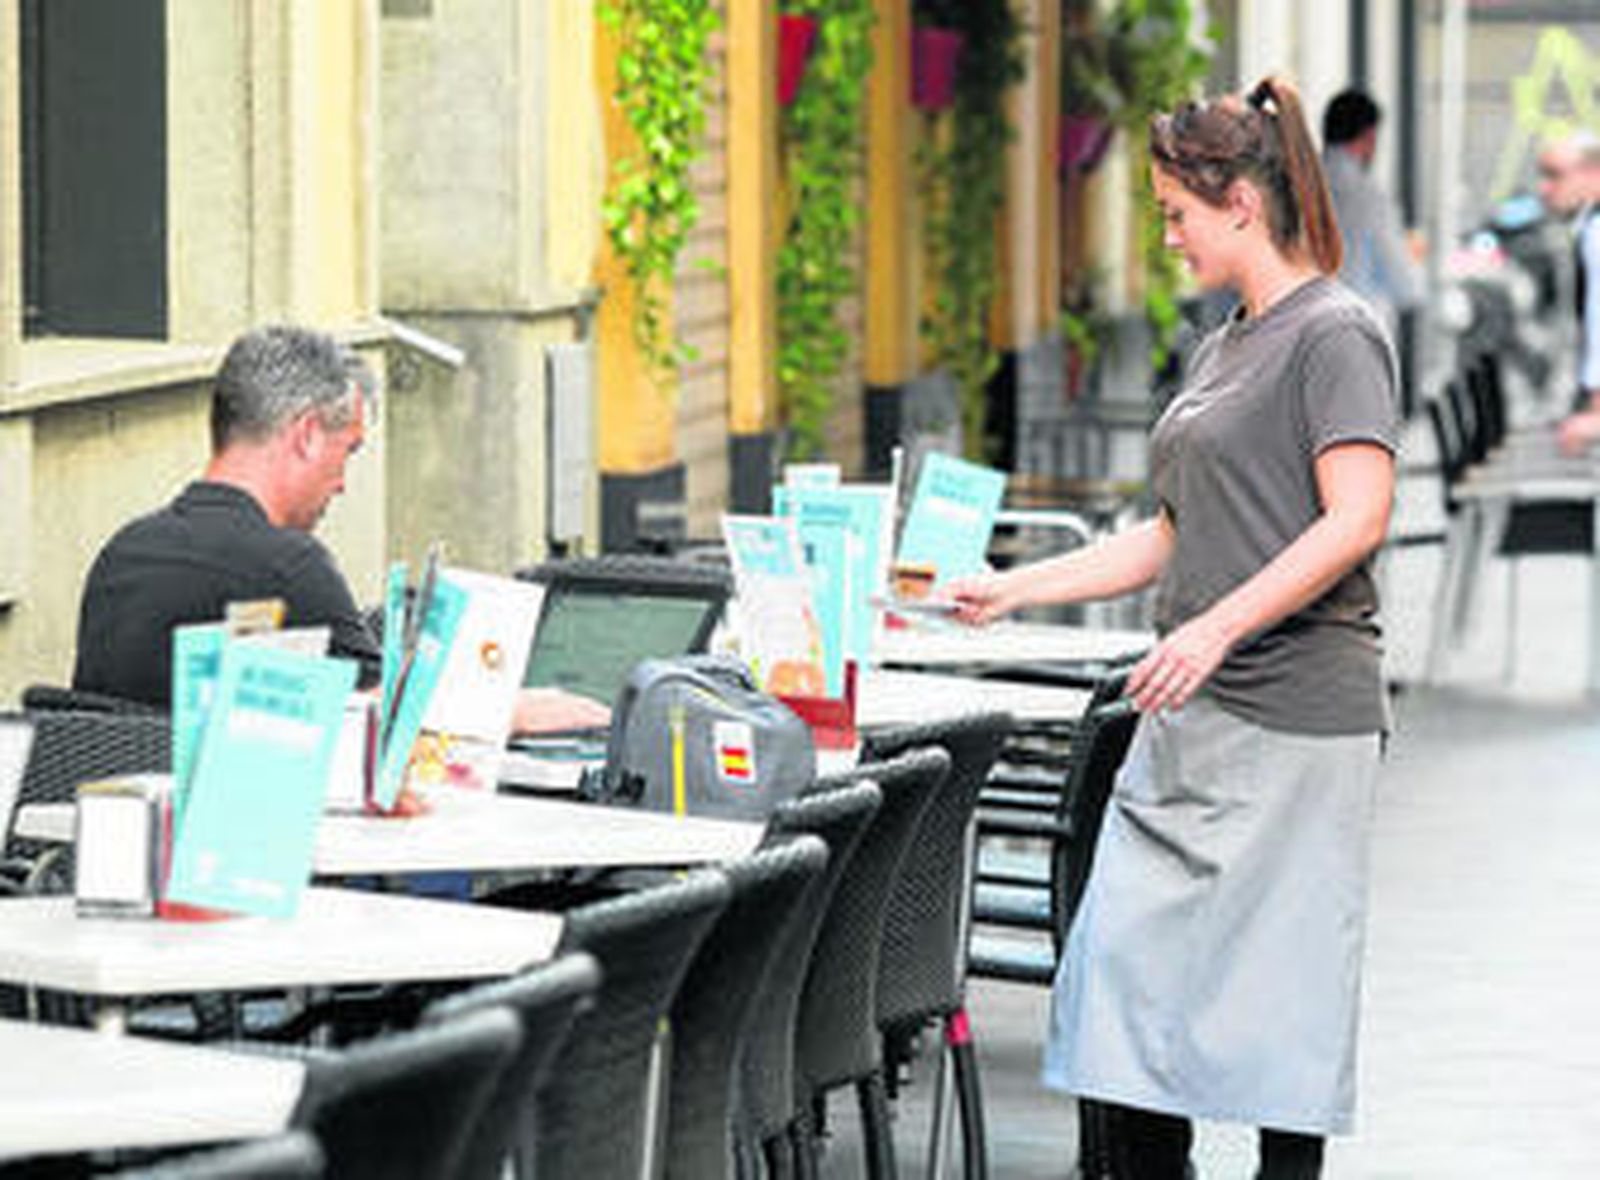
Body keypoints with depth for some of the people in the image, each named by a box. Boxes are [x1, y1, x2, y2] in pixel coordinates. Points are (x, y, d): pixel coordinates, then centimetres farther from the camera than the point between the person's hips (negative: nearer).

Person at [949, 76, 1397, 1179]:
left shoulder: (1335, 333, -8)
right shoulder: (1224, 347, 19)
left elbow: (1357, 519, -19)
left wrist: (1220, 626, -26)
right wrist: (1010, 590, 21)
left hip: (1296, 715, -9)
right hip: (1190, 717, 9)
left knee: (1282, 979, -4)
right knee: (1128, 955, 3)